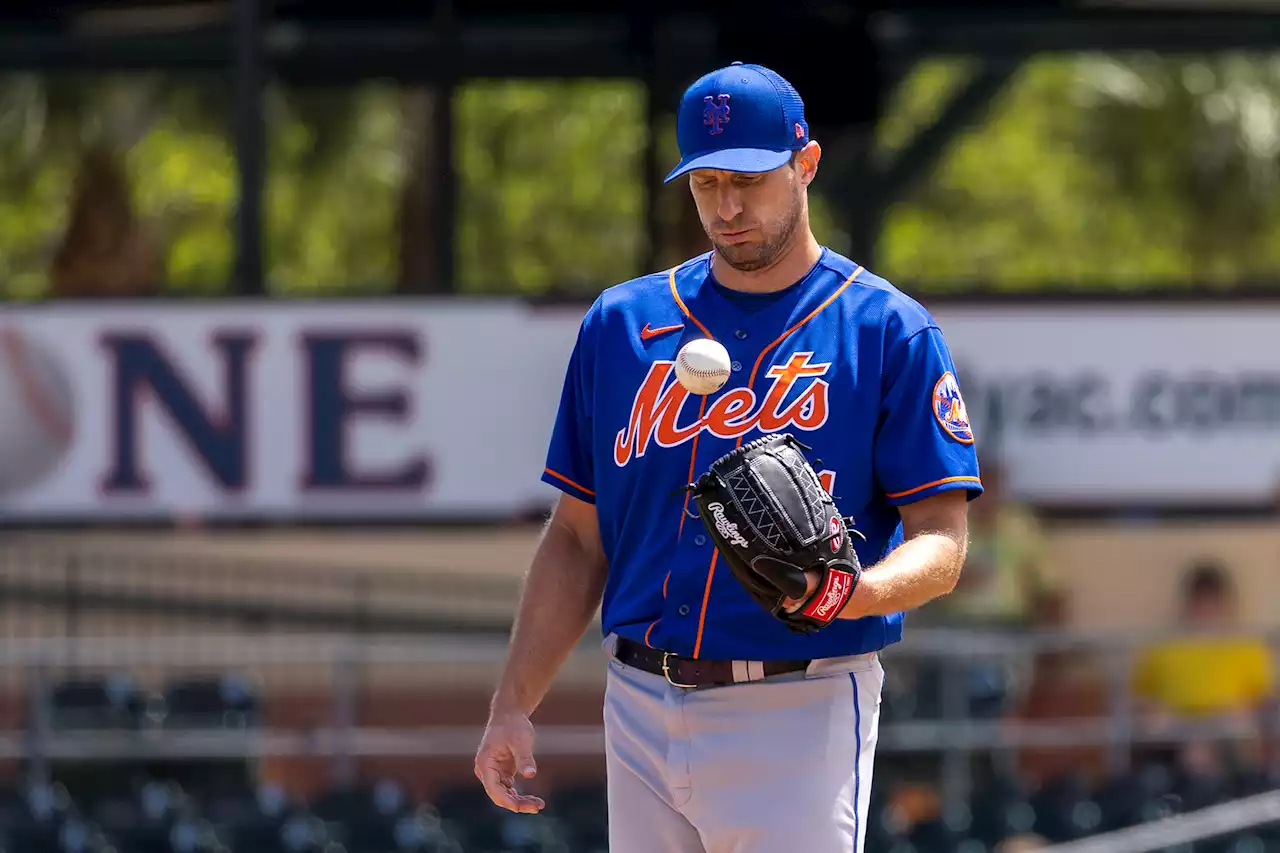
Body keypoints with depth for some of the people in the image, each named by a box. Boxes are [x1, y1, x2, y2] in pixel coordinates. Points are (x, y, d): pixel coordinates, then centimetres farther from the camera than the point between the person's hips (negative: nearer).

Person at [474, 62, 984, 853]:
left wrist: (855, 591, -27)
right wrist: (513, 705, 5)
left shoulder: (889, 333, -1)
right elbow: (579, 540, 14)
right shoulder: (622, 324, 12)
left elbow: (941, 544, -6)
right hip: (642, 713, 5)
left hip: (799, 719, -5)